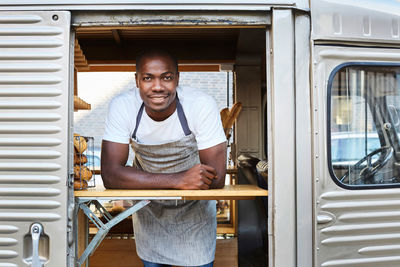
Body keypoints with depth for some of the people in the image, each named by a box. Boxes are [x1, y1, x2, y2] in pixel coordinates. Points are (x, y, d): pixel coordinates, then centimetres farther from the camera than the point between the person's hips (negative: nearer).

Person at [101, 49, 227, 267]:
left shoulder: (202, 105, -26)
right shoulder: (122, 107, -22)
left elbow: (216, 180, -27)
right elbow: (110, 175, -28)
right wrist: (178, 180, -39)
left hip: (195, 209, -1)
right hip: (149, 210, 2)